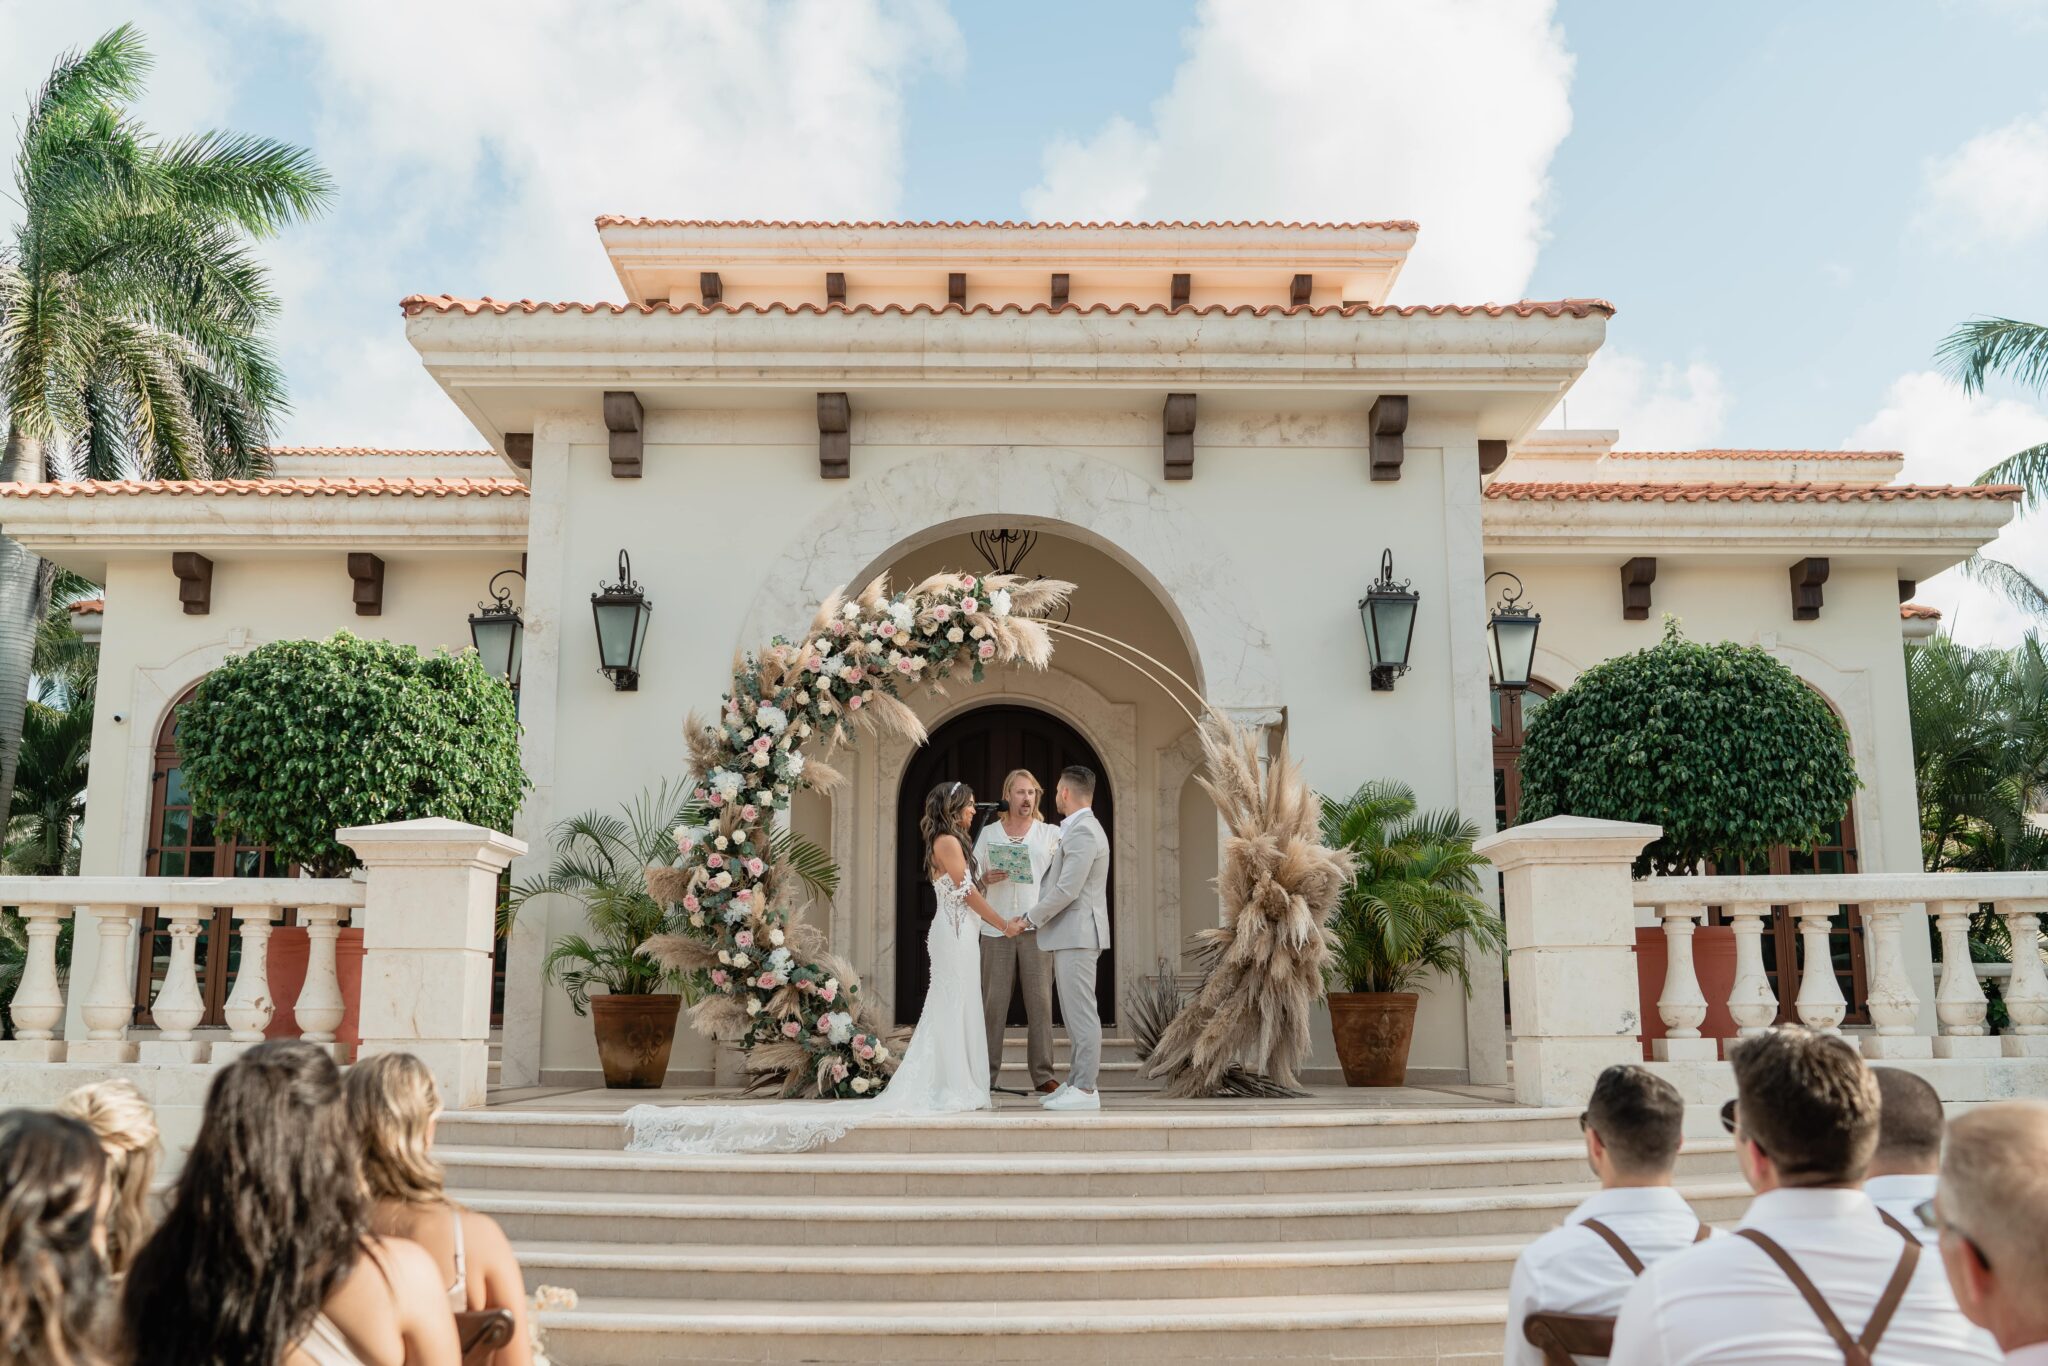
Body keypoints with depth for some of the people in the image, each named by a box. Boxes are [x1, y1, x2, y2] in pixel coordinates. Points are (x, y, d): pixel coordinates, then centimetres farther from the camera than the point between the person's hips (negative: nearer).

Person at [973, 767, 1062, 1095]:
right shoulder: (988, 833, 11)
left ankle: (1043, 1075, 3)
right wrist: (985, 879, -8)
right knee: (993, 1002, 0)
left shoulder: (1050, 834, 10)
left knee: (1040, 1001, -1)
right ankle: (985, 1072, 6)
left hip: (1036, 928, 0)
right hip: (996, 928, 0)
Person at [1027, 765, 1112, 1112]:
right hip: (1070, 935, 11)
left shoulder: (1083, 831, -16)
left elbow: (1067, 890, -21)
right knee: (1074, 1013, 13)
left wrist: (1031, 918, -11)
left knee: (1081, 1012, -7)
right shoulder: (1079, 829, 18)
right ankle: (1078, 1082, 19)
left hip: (1077, 934, -11)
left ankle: (1085, 1090, -4)